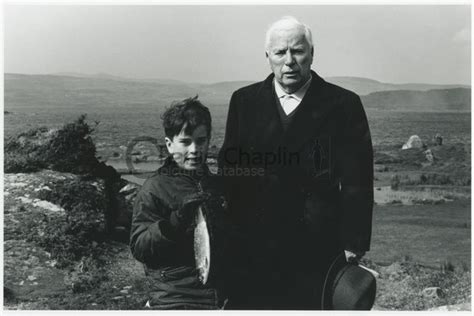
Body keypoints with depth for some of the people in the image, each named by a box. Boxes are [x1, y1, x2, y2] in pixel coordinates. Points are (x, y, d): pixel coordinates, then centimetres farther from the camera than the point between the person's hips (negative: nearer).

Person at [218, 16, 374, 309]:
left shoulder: (344, 104, -1)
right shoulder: (244, 101, 6)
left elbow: (357, 183, -2)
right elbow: (229, 169, 6)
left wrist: (354, 244, -6)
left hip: (318, 249, -1)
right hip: (252, 248, 2)